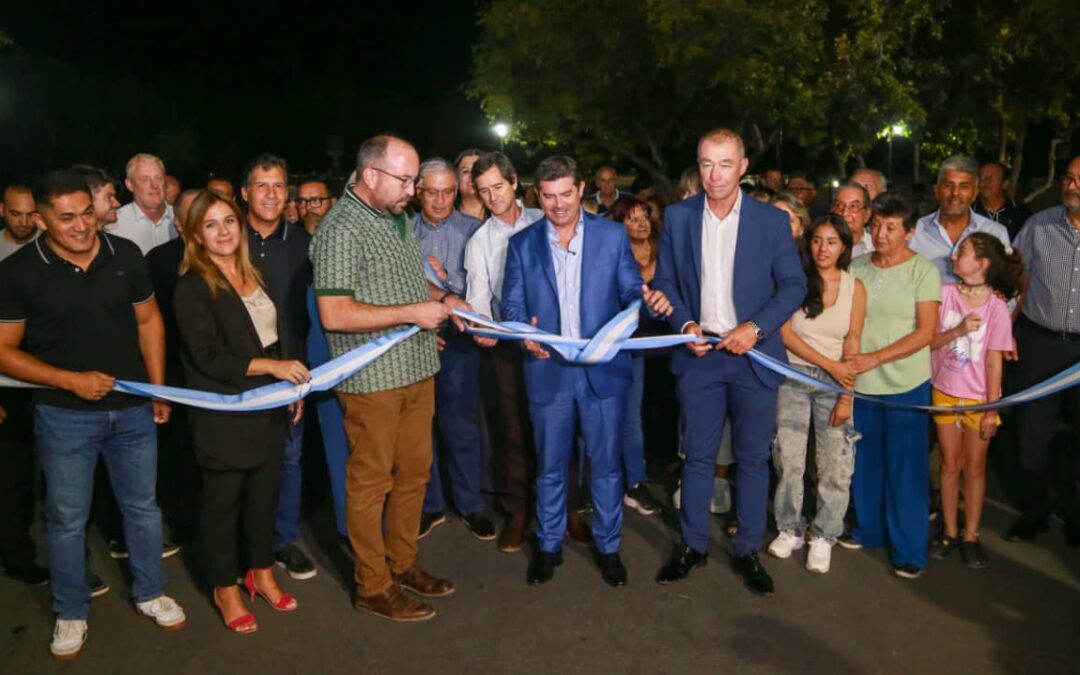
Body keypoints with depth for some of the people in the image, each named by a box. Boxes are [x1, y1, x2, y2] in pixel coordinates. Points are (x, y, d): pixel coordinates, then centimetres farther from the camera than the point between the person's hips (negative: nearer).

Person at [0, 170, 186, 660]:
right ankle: (71, 614, 31)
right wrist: (71, 380, -16)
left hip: (132, 408, 2)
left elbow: (148, 321, 6)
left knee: (142, 505, 15)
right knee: (67, 519, 11)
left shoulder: (126, 254, -5)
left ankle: (149, 593, 35)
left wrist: (159, 388, 4)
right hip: (64, 416, -2)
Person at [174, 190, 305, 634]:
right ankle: (226, 590, 24)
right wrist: (271, 366, -22)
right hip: (223, 414, -6)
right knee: (223, 500, 8)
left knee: (265, 492, 15)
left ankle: (261, 573, 33)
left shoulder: (253, 275, 8)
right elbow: (207, 357, -20)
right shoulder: (192, 286, -13)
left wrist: (293, 386, 9)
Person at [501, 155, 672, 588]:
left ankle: (607, 547, 27)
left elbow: (630, 290, 2)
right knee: (550, 466, 13)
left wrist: (649, 299, -22)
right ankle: (549, 546, 30)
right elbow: (512, 304, 4)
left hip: (604, 369, -1)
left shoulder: (612, 235, 2)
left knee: (605, 464, 9)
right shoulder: (522, 244, 5)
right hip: (548, 370, 1)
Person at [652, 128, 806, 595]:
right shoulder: (678, 217, 2)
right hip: (698, 353, 1)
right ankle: (693, 545, 23)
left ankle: (748, 550, 22)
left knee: (752, 458, 7)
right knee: (697, 456, 9)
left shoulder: (772, 220, -3)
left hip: (753, 356, -1)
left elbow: (793, 285, -2)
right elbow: (665, 281, 6)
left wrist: (755, 327, -14)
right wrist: (684, 324, -9)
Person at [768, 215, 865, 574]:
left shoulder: (855, 287, 2)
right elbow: (784, 333, -7)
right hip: (793, 378, 0)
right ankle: (790, 529, 19)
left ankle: (823, 536, 14)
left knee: (836, 465, -1)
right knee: (789, 460, 2)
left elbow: (852, 345, 1)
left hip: (834, 383, 1)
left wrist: (846, 396, -6)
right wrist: (829, 364, -11)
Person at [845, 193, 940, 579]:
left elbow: (926, 332, -11)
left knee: (905, 468, 3)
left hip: (906, 385, -3)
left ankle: (909, 548, 16)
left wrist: (875, 358, -19)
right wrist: (845, 364, -5)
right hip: (861, 384, 4)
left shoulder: (923, 271, -6)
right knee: (865, 463, 14)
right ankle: (869, 529, 32)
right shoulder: (856, 269, 4)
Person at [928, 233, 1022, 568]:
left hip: (978, 398, -2)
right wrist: (957, 331, -21)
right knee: (950, 464, 11)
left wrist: (992, 409, -9)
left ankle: (971, 536, 21)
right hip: (945, 393, 2)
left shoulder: (996, 306, -12)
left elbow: (994, 361, -9)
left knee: (974, 467, 9)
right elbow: (929, 341, -3)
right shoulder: (945, 294, -6)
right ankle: (949, 533, 23)